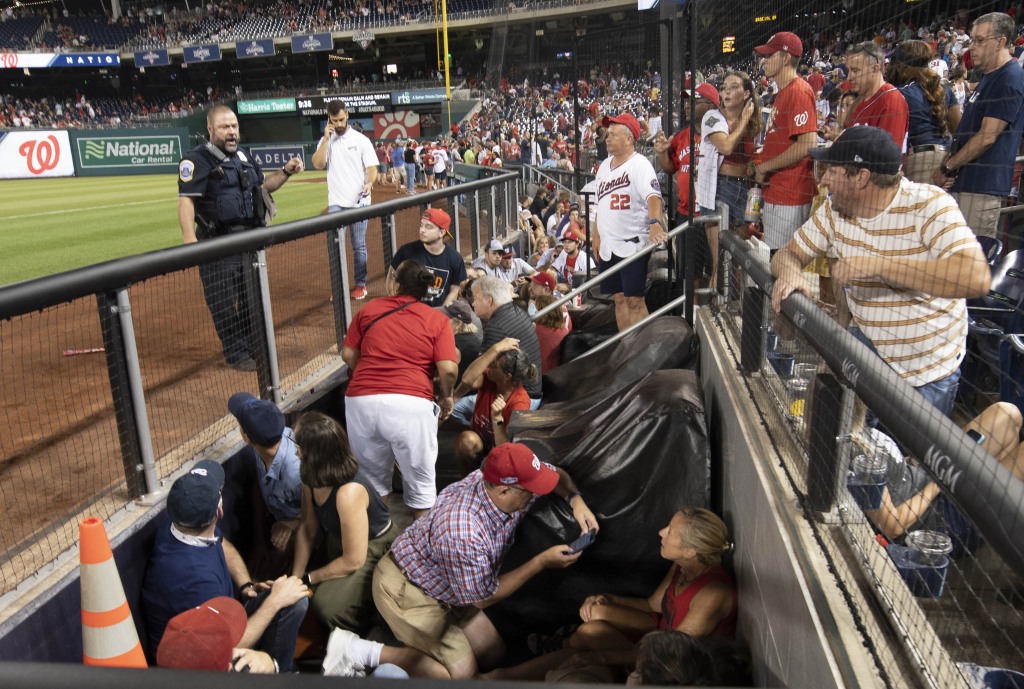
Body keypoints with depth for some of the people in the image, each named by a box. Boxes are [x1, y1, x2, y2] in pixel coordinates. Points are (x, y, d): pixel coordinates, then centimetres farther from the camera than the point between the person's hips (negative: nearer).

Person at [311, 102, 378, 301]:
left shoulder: (361, 140, 0)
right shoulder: (326, 141, 7)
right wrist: (326, 138, -10)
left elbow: (372, 167, -5)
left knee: (359, 245, 5)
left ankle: (360, 284, 15)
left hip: (359, 201, -2)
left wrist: (369, 183, -25)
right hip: (336, 203, 2)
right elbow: (317, 164, -6)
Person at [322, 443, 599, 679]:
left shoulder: (499, 482, -16)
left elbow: (555, 473, 5)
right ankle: (360, 652, -4)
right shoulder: (462, 531, -39)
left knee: (493, 657, 7)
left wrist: (575, 500, -15)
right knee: (463, 672, -10)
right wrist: (542, 562, -21)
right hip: (406, 589, -8)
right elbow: (484, 597, -22)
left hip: (444, 587, 8)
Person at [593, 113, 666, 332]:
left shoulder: (639, 164, -12)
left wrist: (654, 222, -45)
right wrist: (596, 235, 17)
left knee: (634, 300, -5)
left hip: (632, 243, -8)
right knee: (619, 298, 13)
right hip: (608, 245, 8)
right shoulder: (605, 165, 13)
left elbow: (653, 195, -28)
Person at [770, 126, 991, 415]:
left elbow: (976, 278, -35)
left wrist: (878, 265, -37)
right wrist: (790, 272, -22)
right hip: (866, 343, 4)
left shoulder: (929, 205, -21)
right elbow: (788, 254, 4)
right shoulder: (834, 210, -4)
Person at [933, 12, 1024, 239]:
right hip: (963, 182, 10)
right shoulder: (989, 78, 20)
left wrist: (947, 168, -10)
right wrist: (949, 164, 7)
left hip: (981, 186, -10)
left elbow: (986, 137, -18)